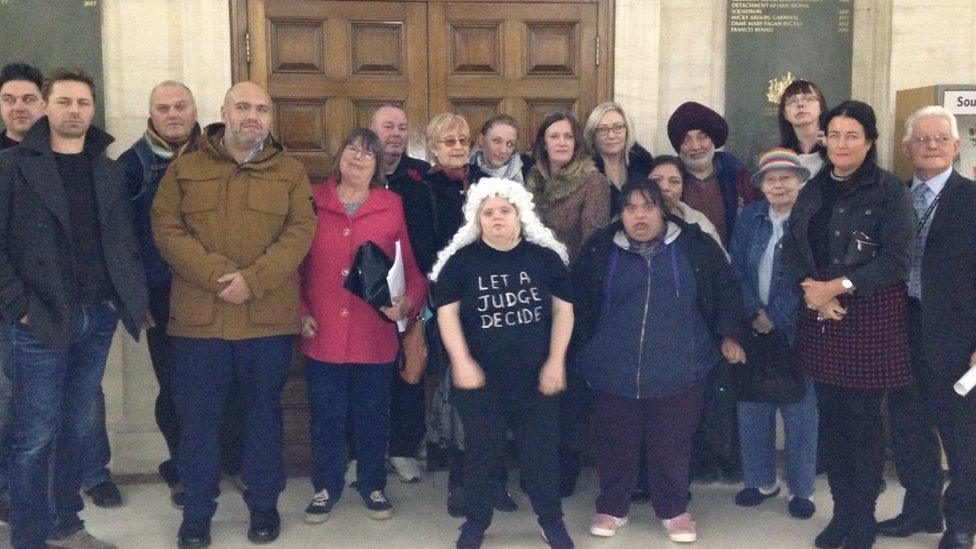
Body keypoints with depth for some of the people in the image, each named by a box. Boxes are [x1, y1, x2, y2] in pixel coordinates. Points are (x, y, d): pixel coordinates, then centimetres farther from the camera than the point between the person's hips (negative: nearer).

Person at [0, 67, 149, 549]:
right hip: (41, 323, -5)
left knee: (78, 429, 14)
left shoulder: (107, 170, 11)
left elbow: (123, 242, 12)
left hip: (98, 319, 5)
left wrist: (132, 299, 2)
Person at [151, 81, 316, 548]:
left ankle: (263, 503, 26)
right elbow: (166, 230, -3)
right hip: (198, 316, 0)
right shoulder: (184, 169, 7)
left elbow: (300, 232, -4)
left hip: (269, 318, 0)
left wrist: (253, 279, -17)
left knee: (264, 414, 11)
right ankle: (196, 510, 22)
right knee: (198, 418, 8)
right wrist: (216, 274, -17)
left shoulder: (290, 172, 7)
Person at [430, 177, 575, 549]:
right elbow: (447, 313, -2)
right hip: (479, 377, -1)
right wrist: (462, 362, -11)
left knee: (541, 449, 9)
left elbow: (563, 309, 4)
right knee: (481, 451, 11)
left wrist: (556, 361, -3)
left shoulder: (545, 256, 1)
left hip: (536, 376, 1)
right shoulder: (461, 260, -2)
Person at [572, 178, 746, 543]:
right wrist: (581, 348, 8)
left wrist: (729, 335, -2)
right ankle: (612, 507, 30)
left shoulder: (696, 246, 2)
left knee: (672, 445, 9)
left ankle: (673, 510, 29)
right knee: (616, 444, 12)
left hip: (677, 371, 0)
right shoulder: (600, 249, 3)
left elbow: (726, 293, 7)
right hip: (613, 371, 1)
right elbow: (578, 302, 10)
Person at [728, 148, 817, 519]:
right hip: (753, 328, 4)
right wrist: (755, 313, -9)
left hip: (797, 331, -4)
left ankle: (802, 489, 17)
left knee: (800, 412, 3)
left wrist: (774, 318, -13)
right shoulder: (749, 219, 7)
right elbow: (737, 271, 3)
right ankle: (761, 481, 24)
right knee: (751, 408, 8)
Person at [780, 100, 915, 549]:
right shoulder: (813, 189, 11)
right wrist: (810, 289, -12)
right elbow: (791, 248, 6)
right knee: (830, 416, 9)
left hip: (871, 317, -4)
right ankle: (841, 511, 23)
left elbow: (896, 259, -12)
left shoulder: (889, 190, -5)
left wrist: (838, 287, -17)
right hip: (820, 317, 5)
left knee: (863, 419, 1)